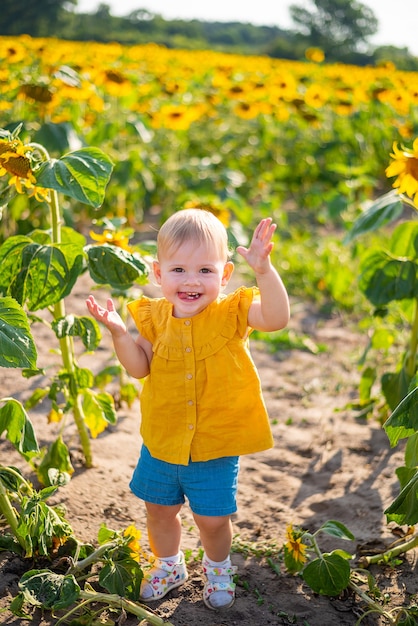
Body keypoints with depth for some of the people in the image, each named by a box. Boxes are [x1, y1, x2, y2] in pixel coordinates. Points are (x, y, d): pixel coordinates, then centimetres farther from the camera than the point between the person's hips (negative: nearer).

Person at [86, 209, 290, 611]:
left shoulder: (232, 312, -15)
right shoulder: (154, 317, -5)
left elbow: (277, 317, -32)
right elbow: (140, 368, -6)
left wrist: (263, 269, -44)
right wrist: (118, 333, -21)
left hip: (216, 444, -3)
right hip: (162, 441, 4)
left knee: (212, 518, 8)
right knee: (159, 509, 21)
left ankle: (217, 568, 43)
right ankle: (168, 565, 51)